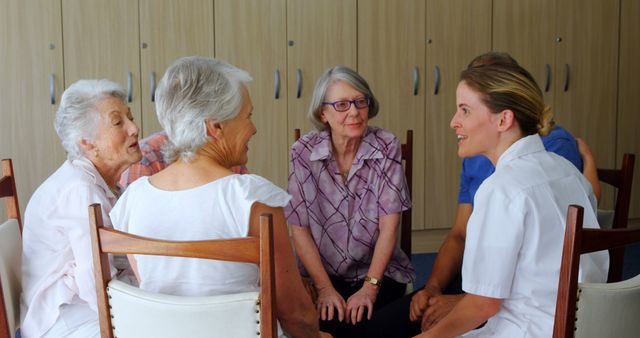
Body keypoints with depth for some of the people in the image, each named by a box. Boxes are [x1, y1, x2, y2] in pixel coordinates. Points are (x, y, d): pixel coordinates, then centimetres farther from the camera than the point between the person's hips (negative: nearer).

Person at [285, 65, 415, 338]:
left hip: (379, 269, 0)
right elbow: (299, 228, -7)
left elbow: (389, 225, -8)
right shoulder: (303, 152, -7)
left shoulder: (386, 146, -7)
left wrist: (370, 286, -15)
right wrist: (325, 288, -12)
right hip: (320, 271, 0)